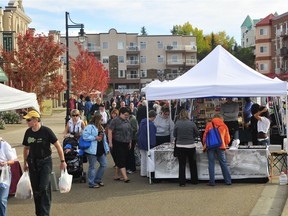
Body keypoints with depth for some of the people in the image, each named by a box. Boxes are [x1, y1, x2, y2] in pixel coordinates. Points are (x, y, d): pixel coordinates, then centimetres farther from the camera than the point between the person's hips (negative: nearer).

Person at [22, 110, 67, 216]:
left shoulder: (46, 131, -13)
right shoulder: (28, 132, 2)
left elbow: (58, 146, -8)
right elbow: (26, 148, 16)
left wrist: (62, 161, -8)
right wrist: (25, 163, 18)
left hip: (45, 161, -5)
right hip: (33, 162, 5)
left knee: (44, 188, -12)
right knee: (35, 189, 9)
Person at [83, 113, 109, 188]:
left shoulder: (101, 127, 17)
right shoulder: (89, 127, -11)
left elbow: (104, 139, 21)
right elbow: (85, 136, -22)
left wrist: (106, 148, 16)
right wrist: (95, 138, -19)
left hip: (101, 150, 8)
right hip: (92, 151, -8)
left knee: (104, 164, 10)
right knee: (92, 167, 0)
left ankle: (98, 179, 26)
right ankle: (91, 183, 9)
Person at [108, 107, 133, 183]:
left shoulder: (127, 121, 13)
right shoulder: (115, 120, -8)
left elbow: (130, 132, 20)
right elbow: (110, 131, -12)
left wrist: (130, 142, 18)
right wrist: (110, 142, -16)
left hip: (126, 144, 7)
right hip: (118, 143, -7)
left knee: (121, 160, 10)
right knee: (121, 160, -9)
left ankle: (116, 175, 20)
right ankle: (125, 177, -13)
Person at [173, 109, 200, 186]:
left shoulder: (177, 123, -10)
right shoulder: (191, 123, -9)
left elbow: (174, 135, -1)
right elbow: (197, 134, 1)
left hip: (180, 146, 0)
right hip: (191, 145, 0)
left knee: (182, 164, 7)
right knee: (192, 164, 16)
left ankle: (182, 182, 7)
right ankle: (194, 180, 26)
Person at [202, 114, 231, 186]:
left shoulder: (209, 124, 7)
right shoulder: (224, 126, 12)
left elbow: (205, 135, 3)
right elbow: (227, 139, 11)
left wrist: (204, 145, 14)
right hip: (220, 146, 1)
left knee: (211, 163, 2)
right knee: (223, 163, 7)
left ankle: (212, 181, 0)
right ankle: (228, 181, 8)